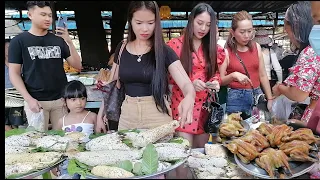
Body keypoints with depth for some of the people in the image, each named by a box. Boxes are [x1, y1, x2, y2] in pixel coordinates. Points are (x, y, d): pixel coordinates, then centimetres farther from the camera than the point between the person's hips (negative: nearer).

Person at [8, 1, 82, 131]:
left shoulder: (58, 40, 7)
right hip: (35, 101, -2)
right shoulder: (19, 41, 0)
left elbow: (77, 66, 2)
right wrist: (29, 99, -13)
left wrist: (69, 41, -12)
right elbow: (14, 74, -1)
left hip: (61, 99, 3)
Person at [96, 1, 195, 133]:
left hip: (157, 116, -3)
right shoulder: (121, 49, 2)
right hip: (127, 115, 3)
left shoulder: (164, 51, -8)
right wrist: (100, 114, 6)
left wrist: (189, 97, -39)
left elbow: (186, 84, -17)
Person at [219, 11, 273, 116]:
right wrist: (233, 75, -26)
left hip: (257, 96, 4)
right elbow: (220, 80, -8)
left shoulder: (256, 47, 4)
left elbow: (263, 75, 9)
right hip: (236, 98, -4)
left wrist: (270, 99, 8)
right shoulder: (226, 51, -9)